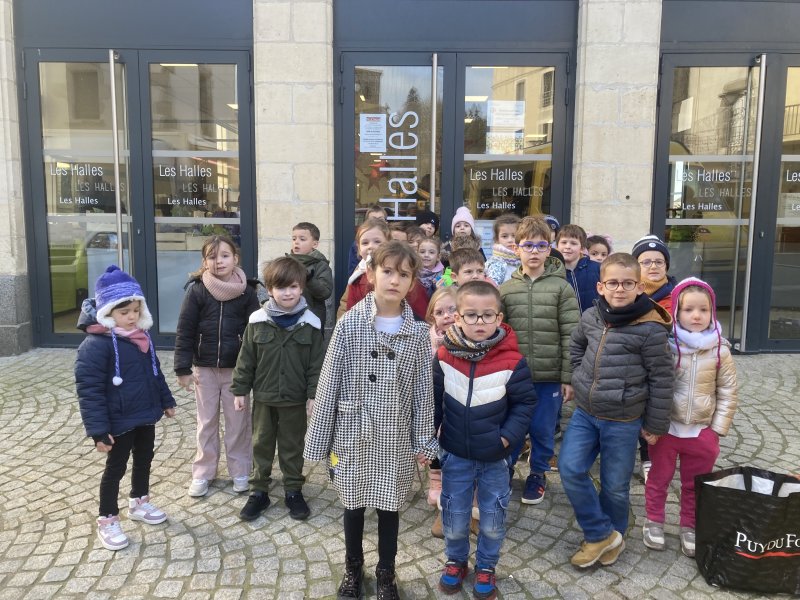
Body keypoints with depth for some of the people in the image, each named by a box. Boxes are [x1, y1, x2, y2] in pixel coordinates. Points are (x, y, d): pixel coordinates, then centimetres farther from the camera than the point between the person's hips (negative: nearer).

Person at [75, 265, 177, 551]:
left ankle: (139, 503, 42)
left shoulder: (142, 336, 3)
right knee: (115, 469, 7)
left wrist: (166, 401, 18)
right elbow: (88, 389, -23)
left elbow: (155, 372, 16)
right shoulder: (96, 343, -22)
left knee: (144, 460, 21)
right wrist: (98, 429, -24)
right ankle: (107, 522, 23)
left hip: (146, 416, 8)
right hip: (119, 422, -7)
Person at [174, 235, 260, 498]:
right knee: (206, 421, 12)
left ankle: (240, 472, 23)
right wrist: (183, 368, -7)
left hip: (236, 368, 0)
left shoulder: (247, 291, -5)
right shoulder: (196, 290, -6)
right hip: (204, 367, 1)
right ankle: (202, 473, 25)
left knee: (238, 421, 9)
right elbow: (184, 331, -4)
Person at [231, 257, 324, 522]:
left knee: (292, 446, 13)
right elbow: (246, 359, -1)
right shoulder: (258, 321, -7)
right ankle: (259, 491, 28)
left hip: (295, 398, -1)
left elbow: (316, 363, -5)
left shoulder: (310, 323, -9)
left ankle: (293, 491, 28)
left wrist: (314, 394, -8)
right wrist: (240, 390, 0)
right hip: (263, 396, 1)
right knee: (261, 444, 14)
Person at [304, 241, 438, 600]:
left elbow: (423, 388, 0)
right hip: (354, 434, -1)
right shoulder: (350, 324, -10)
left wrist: (424, 440, 1)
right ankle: (353, 569, 40)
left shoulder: (418, 332, -4)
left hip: (396, 438, 1)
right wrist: (319, 439, -6)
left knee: (389, 507, 15)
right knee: (354, 505, 16)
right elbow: (329, 382, -7)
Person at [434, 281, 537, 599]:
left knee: (492, 521, 13)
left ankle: (486, 567, 38)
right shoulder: (444, 356, -10)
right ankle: (455, 561, 40)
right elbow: (433, 400, 1)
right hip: (455, 455, 1)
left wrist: (508, 437, -12)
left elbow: (525, 402, -5)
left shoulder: (512, 360, -16)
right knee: (454, 518, 13)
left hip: (495, 457, -1)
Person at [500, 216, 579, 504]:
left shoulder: (561, 288, -4)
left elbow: (570, 336, -5)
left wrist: (569, 377, -7)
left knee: (543, 429, 11)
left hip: (550, 375, -1)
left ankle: (538, 474, 33)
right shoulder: (505, 289, 2)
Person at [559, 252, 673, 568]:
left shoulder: (650, 328, -16)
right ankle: (602, 535, 12)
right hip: (584, 413, 5)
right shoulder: (591, 316, -2)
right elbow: (576, 347, 20)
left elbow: (661, 379, -9)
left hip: (623, 421, -4)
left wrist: (655, 424, -4)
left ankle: (611, 535, 34)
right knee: (570, 468, -4)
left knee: (615, 485, 9)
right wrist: (583, 378, 9)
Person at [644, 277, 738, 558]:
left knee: (695, 485, 17)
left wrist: (718, 429, -2)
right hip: (665, 428, -1)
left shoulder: (720, 350, -7)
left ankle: (689, 527, 35)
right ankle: (654, 521, 34)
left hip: (702, 431, 1)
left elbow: (727, 392, 0)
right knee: (659, 479, 15)